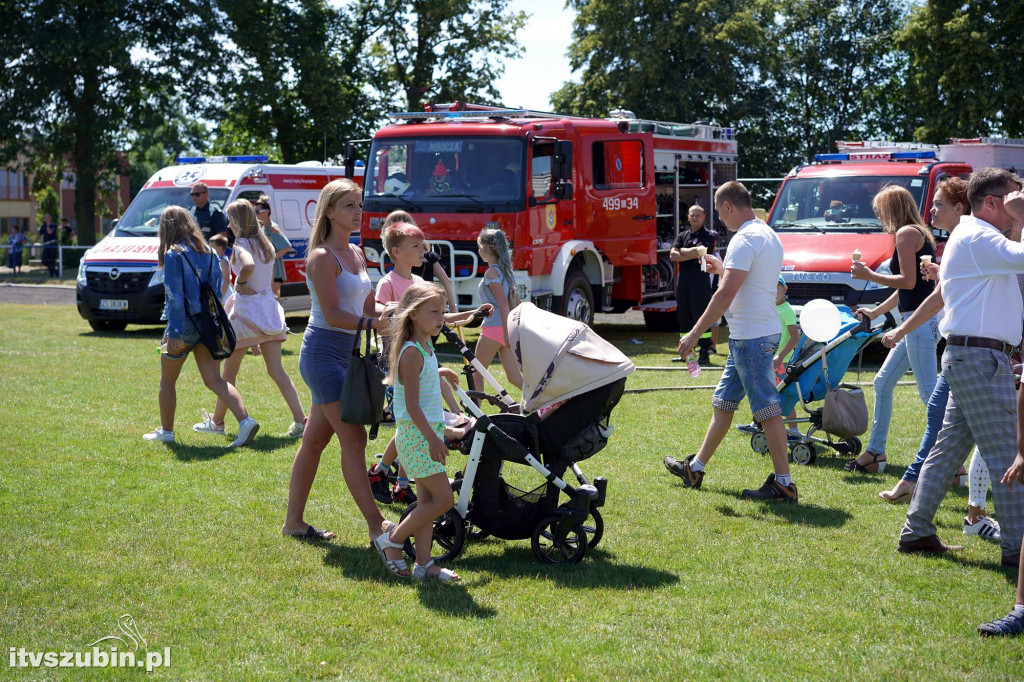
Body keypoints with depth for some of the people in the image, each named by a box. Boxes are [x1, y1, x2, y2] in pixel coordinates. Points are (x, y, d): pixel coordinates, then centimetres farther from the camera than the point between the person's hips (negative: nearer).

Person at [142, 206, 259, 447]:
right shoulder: (208, 252, 9)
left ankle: (166, 431, 23)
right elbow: (217, 289, 12)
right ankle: (245, 420, -15)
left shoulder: (173, 255, -12)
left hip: (184, 324, -6)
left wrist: (174, 333, -17)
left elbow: (175, 297, -16)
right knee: (214, 380, 3)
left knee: (167, 381, 13)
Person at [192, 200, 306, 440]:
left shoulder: (242, 245, -13)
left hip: (247, 310, -7)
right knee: (277, 370, 3)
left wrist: (240, 283, -17)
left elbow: (248, 265, -34)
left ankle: (216, 421, 22)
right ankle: (300, 421, -7)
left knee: (230, 371, 9)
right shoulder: (266, 244, 11)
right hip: (270, 308, 7)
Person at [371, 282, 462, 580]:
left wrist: (439, 372, 43)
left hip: (429, 432, 9)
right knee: (443, 499, -9)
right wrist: (433, 439, -25)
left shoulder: (426, 350, 11)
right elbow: (412, 405, -21)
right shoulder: (412, 352, -17)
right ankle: (390, 540, 2)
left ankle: (423, 564, 13)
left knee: (428, 500, 9)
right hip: (417, 435, -9)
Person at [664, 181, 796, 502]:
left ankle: (784, 483, -4)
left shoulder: (744, 240, -17)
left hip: (752, 336, -10)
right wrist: (723, 269, 29)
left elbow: (726, 294, -23)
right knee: (723, 403, 17)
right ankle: (695, 469, 27)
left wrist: (695, 333, -20)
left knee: (767, 409, -7)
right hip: (761, 331, 10)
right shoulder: (769, 236, 14)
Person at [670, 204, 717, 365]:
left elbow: (699, 251, -14)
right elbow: (673, 256, 3)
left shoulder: (708, 236, 1)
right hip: (683, 279, 6)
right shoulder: (682, 235, 16)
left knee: (702, 316, -9)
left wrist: (682, 251, 1)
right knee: (684, 316, 8)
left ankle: (704, 354, -9)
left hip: (700, 278, -6)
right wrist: (692, 254, -8)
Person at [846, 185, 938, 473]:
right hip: (920, 321, 11)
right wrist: (875, 312, 30)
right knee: (883, 383, 16)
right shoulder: (920, 234, 20)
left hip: (921, 320, -11)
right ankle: (875, 453, 23)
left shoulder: (906, 233, -10)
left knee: (929, 392, -11)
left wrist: (869, 275, -7)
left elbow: (908, 281, -18)